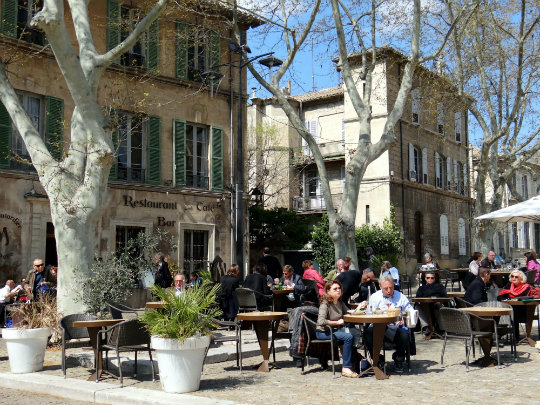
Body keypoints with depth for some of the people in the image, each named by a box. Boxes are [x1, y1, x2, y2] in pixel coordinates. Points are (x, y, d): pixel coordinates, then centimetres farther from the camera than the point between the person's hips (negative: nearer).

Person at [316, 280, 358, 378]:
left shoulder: (340, 302, 10)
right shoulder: (325, 304, -14)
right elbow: (321, 322, -26)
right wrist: (337, 322, -17)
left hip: (336, 330, 7)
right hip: (323, 332, -7)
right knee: (348, 337, -29)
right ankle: (346, 368, -23)